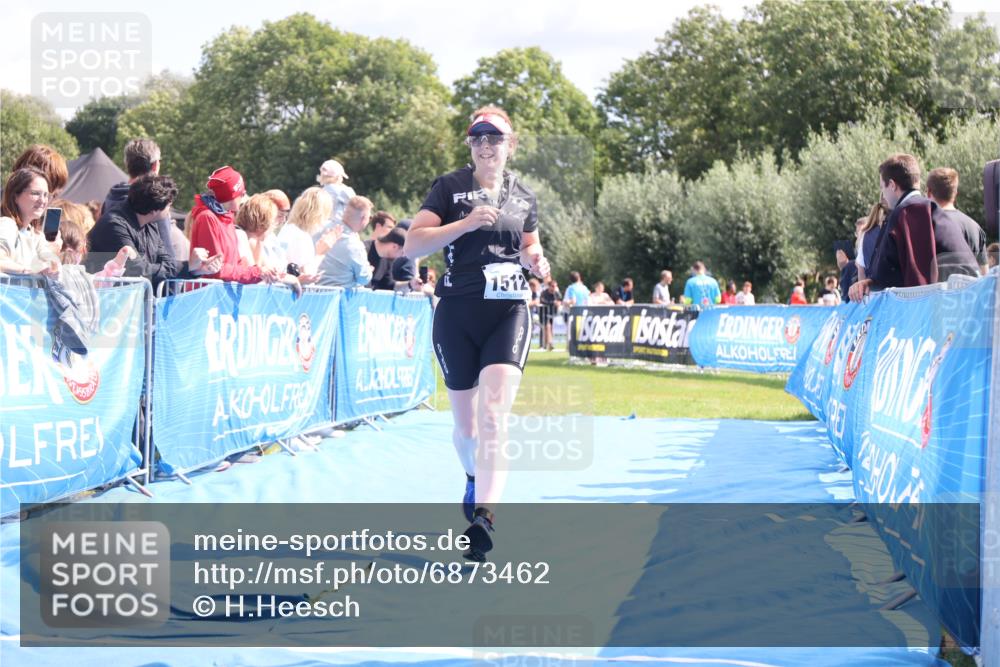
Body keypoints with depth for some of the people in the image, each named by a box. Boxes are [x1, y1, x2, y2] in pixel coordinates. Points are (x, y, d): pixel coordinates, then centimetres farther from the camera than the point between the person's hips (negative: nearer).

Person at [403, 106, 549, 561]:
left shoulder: (524, 198, 10)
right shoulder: (449, 188, 1)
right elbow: (412, 244, -9)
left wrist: (536, 261, 0)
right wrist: (467, 222, -19)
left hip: (509, 313, 0)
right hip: (457, 314, 0)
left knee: (493, 416, -18)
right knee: (465, 423, 12)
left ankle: (483, 516, -26)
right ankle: (474, 479, 44)